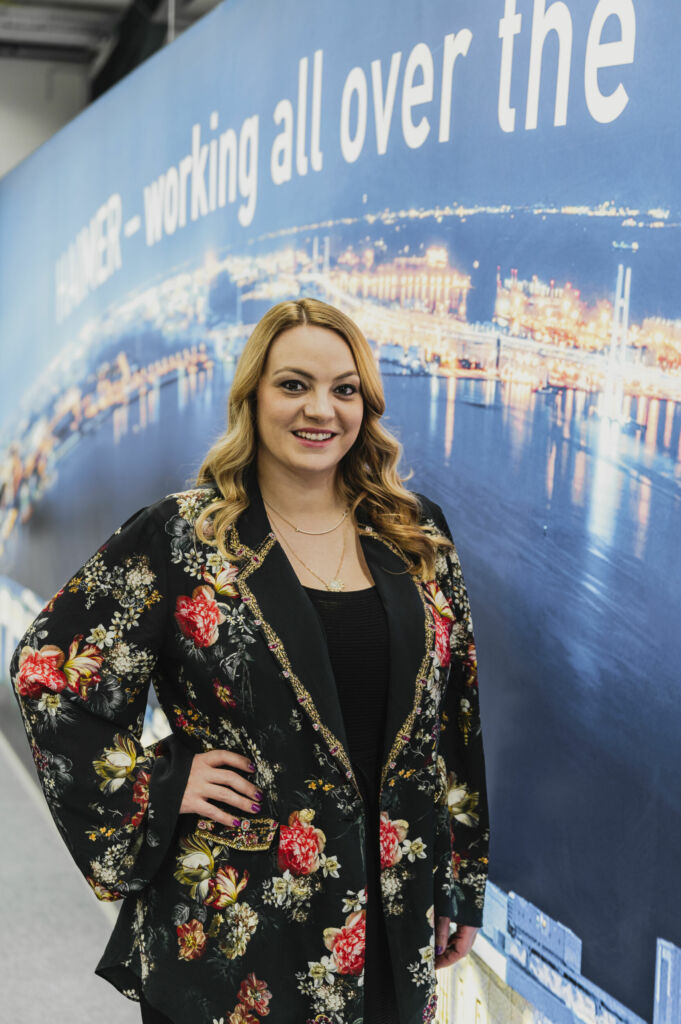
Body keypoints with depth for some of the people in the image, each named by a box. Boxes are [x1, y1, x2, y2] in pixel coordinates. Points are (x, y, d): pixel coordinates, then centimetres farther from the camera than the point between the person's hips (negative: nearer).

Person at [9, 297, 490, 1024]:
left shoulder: (416, 535, 3)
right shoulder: (180, 537, -6)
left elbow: (454, 714, 8)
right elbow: (49, 669, -2)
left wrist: (465, 884, 9)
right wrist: (157, 791, -9)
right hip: (233, 926, -3)